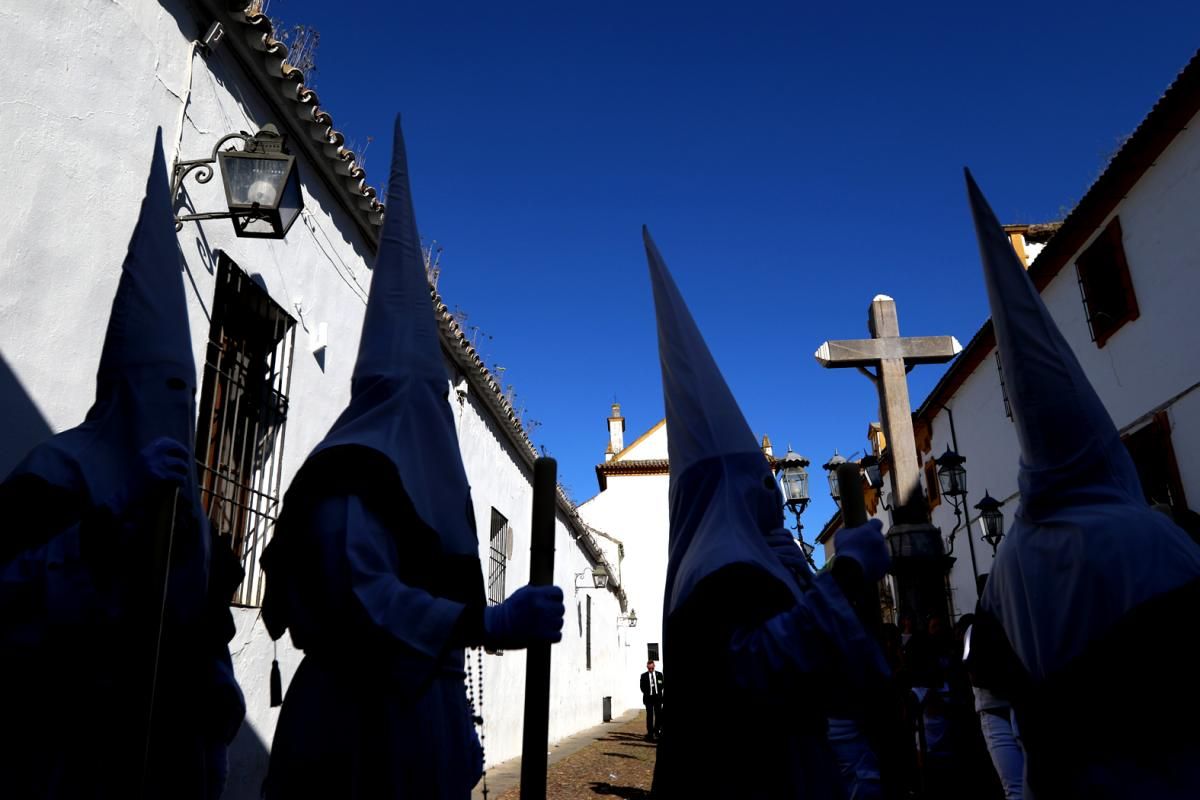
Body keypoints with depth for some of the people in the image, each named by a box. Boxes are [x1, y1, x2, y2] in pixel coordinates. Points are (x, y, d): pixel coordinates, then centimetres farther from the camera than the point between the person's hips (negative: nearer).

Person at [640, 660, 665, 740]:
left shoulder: (659, 674, 8)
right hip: (648, 698, -2)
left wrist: (658, 692, -6)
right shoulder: (644, 676, 2)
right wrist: (647, 693, -10)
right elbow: (642, 687, 1)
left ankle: (657, 731, 15)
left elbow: (661, 685, 8)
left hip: (657, 697, 2)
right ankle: (650, 733, 0)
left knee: (658, 715, 4)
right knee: (649, 715, -2)